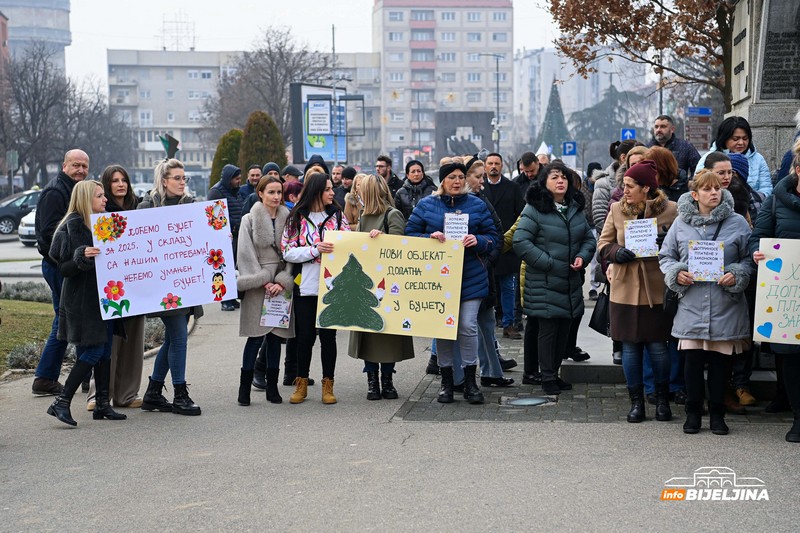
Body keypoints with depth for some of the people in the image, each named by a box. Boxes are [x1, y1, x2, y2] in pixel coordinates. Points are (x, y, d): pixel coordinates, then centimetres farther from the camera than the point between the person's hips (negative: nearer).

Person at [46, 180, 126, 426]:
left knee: (105, 350, 7)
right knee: (93, 351, -11)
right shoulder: (74, 225, -11)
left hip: (103, 296, 8)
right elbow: (65, 268, -15)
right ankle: (62, 402, -8)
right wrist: (83, 257, -31)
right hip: (82, 299, -8)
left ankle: (102, 404, 12)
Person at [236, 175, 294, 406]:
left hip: (281, 285, 3)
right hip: (257, 285, -3)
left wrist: (282, 281, -7)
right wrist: (263, 281, -10)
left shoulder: (287, 219, 8)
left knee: (275, 336, 6)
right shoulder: (249, 220, 0)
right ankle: (245, 387, 3)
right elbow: (247, 255, -4)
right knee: (256, 337, -5)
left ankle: (272, 387, 13)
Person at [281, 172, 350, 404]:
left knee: (328, 334, 3)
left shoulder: (337, 216, 8)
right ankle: (301, 383, 20)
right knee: (305, 335, 6)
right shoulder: (297, 218, 1)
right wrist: (315, 249, -17)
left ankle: (328, 385, 14)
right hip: (305, 286, -1)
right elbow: (287, 252, -4)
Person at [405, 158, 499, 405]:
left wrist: (478, 241, -13)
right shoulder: (426, 205, 6)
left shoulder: (477, 205, 7)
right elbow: (410, 235, 6)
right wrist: (430, 237, -13)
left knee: (468, 327, -7)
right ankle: (446, 381, 15)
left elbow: (494, 238, 7)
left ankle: (470, 381, 5)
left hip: (470, 279, 0)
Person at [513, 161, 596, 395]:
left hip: (571, 282, 6)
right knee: (548, 328, -3)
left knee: (564, 329, 10)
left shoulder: (575, 208, 12)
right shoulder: (534, 209, -8)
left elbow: (589, 238, 19)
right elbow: (521, 242, -13)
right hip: (544, 282, -6)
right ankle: (547, 378, 7)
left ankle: (554, 373, 22)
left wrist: (582, 256, -1)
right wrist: (547, 263, -15)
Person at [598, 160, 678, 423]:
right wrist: (617, 253, -12)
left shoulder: (670, 210, -4)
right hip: (625, 289, 2)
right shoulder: (617, 209, 4)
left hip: (657, 290, -2)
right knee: (630, 346, 7)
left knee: (658, 345, 5)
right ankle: (636, 400, 19)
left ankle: (662, 399, 22)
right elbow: (603, 243, 9)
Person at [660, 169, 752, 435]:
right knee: (692, 359, 1)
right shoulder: (681, 223, 5)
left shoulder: (737, 223, 2)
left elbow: (750, 258, 6)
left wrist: (737, 276, -12)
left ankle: (717, 413, 19)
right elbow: (665, 256, 11)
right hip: (691, 303, 1)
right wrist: (677, 274, -7)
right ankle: (693, 411, 17)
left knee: (720, 360, 5)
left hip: (725, 304, 0)